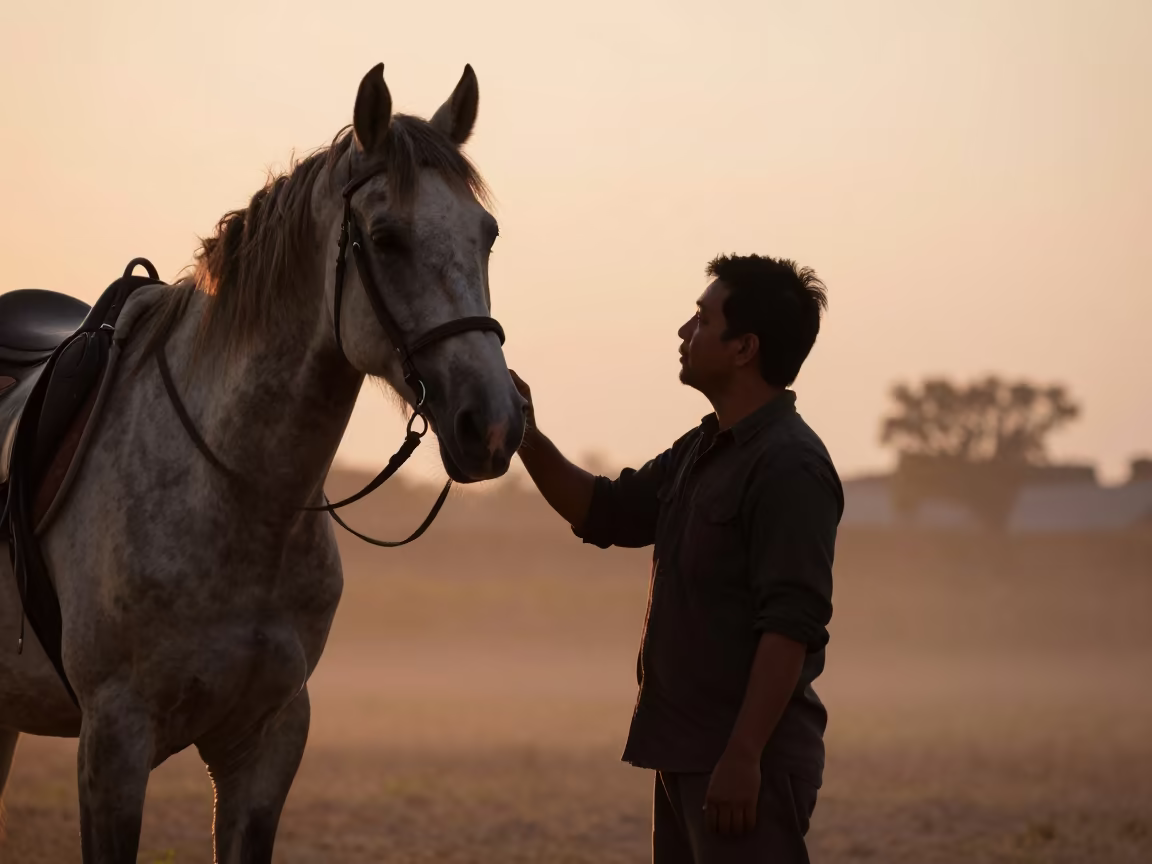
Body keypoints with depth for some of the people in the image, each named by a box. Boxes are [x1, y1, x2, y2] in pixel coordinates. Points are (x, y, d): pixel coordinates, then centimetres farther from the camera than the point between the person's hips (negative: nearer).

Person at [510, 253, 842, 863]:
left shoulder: (788, 465, -17)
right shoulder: (700, 452, 13)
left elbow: (791, 625, -22)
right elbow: (604, 513, 23)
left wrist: (743, 756, -26)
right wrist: (526, 437, 9)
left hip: (745, 761, -10)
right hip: (685, 753, 10)